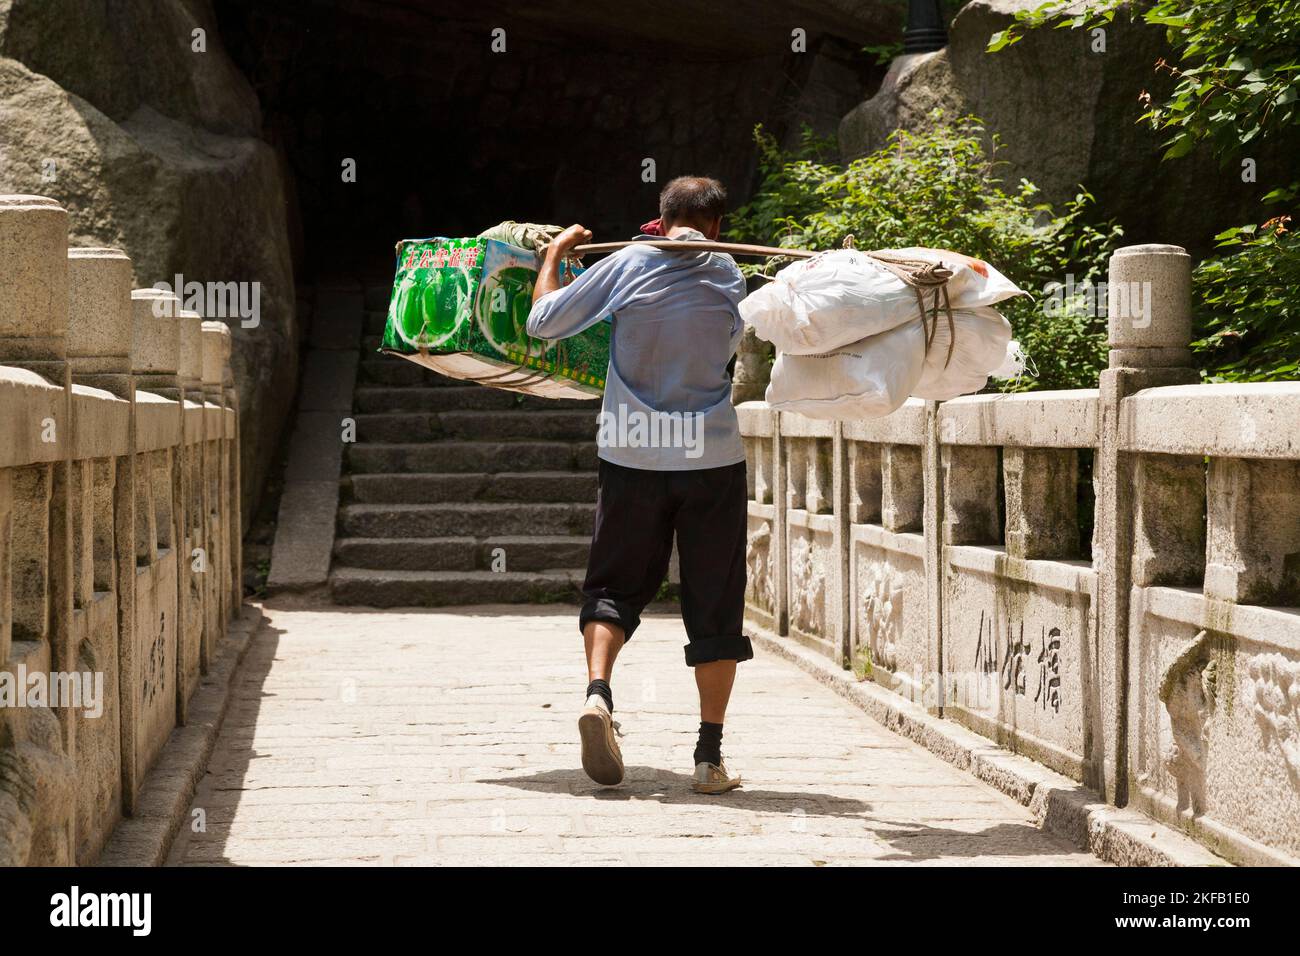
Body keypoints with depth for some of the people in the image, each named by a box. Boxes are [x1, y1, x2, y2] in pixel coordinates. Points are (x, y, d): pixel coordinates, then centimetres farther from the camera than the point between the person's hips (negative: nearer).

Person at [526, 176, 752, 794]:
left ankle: (597, 690, -15)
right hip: (712, 455, 0)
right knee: (714, 603, 6)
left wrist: (554, 254, 18)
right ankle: (710, 756, 4)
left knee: (616, 583, 12)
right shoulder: (728, 276, 3)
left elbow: (543, 321, 3)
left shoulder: (627, 265, -2)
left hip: (632, 453, 0)